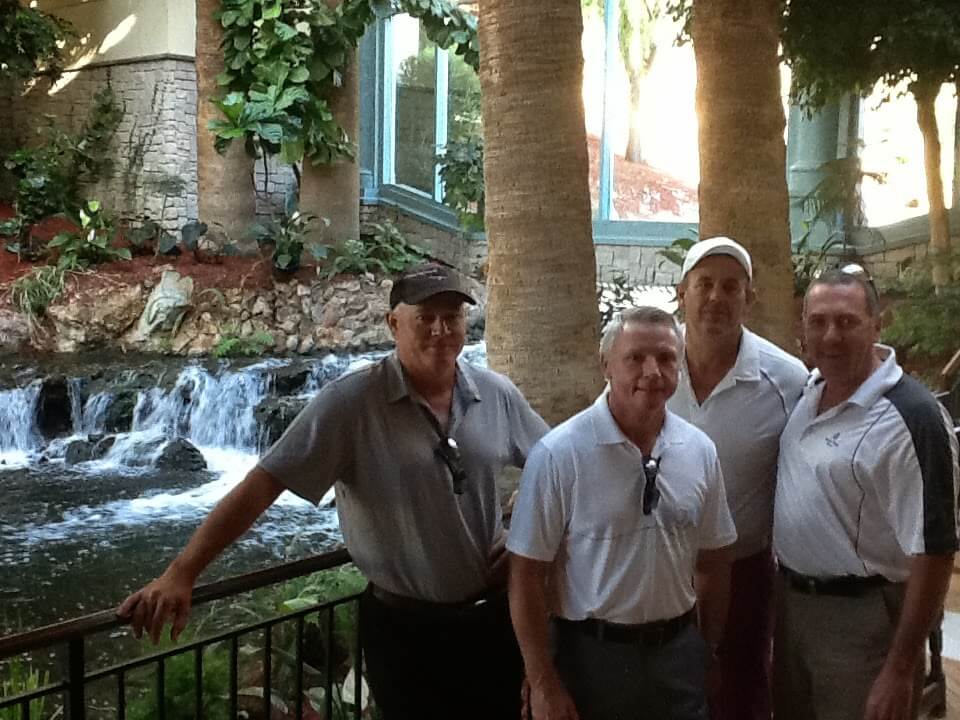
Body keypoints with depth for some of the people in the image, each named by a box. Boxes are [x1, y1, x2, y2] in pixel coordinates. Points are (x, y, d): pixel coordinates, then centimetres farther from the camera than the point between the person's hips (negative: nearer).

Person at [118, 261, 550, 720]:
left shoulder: (496, 395, -3)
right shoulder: (351, 403, -16)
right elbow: (262, 484, -21)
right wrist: (180, 574, -27)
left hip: (491, 616, 4)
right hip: (404, 627, -4)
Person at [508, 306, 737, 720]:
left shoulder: (700, 450, -1)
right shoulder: (558, 454, -15)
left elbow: (712, 561, 9)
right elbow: (527, 574, -12)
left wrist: (711, 650, 11)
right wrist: (542, 684, -11)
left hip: (679, 650, 4)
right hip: (592, 654, -4)